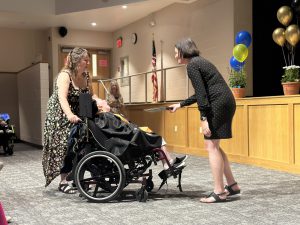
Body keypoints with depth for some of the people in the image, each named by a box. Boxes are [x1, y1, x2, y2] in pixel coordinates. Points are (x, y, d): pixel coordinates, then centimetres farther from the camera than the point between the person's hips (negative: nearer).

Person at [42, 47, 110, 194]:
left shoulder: (86, 76, 1)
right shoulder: (65, 75, -21)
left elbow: (91, 95, 3)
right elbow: (62, 97, -35)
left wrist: (100, 102, -19)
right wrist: (70, 115, -51)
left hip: (77, 115, 6)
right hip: (60, 115, -6)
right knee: (64, 146, -7)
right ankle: (63, 182, 0)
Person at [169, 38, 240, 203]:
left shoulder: (192, 65, -7)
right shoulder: (199, 62, 22)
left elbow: (201, 93, -16)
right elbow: (202, 93, 28)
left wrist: (204, 118, -19)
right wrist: (180, 104, 34)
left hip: (218, 104, -10)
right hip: (225, 102, 10)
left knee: (211, 146, -5)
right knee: (214, 146, 14)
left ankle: (219, 192, -1)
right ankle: (232, 185, 19)